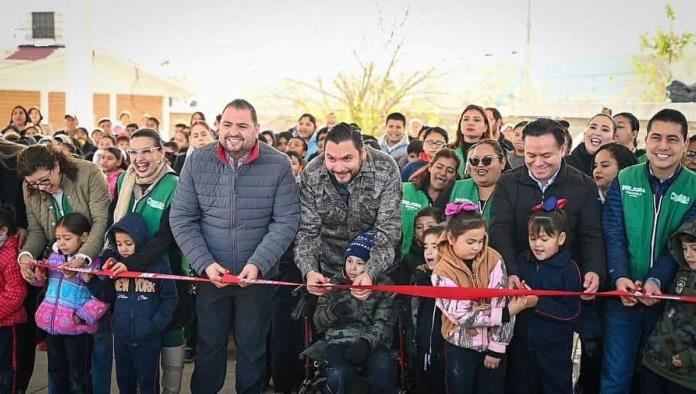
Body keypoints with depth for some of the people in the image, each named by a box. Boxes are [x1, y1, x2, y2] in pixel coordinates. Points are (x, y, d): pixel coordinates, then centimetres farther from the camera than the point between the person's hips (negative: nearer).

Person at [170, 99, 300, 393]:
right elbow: (181, 218, -3)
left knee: (252, 347, 15)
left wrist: (257, 264, -20)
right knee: (208, 345, 16)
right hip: (209, 274, 1)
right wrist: (205, 263, -14)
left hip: (258, 276, -1)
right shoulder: (197, 161, -4)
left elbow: (286, 221, -10)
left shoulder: (278, 165, -9)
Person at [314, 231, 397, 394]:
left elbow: (383, 324, -2)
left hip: (371, 342, 0)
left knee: (383, 371, -33)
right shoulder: (334, 285, 11)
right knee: (339, 375, -31)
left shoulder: (383, 286, 7)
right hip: (339, 341, 1)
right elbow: (319, 323, 9)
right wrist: (333, 312, -14)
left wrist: (366, 343, -21)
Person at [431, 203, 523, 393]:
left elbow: (500, 303, -10)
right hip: (460, 347, -2)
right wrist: (506, 313, -20)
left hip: (493, 343, 2)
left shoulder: (493, 259, -9)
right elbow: (462, 315, -17)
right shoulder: (442, 272, -14)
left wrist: (496, 347, -11)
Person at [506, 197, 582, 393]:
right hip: (521, 344, 4)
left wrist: (538, 302, -22)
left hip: (555, 349, -4)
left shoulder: (569, 269, -13)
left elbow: (571, 312, -16)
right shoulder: (521, 261, 0)